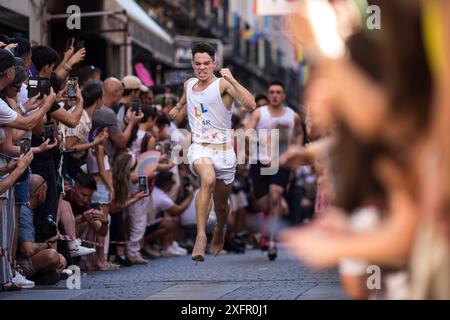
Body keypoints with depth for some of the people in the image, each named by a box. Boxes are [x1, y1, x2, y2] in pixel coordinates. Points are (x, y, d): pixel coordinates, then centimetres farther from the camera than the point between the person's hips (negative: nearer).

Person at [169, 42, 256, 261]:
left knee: (221, 205, 15)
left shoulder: (223, 84, -10)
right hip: (199, 148, 1)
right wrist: (178, 108, 14)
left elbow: (250, 105, -27)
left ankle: (219, 232, 50)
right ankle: (201, 235, -32)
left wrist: (231, 80, -31)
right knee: (208, 180, -34)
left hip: (224, 150, -1)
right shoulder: (188, 85, 7)